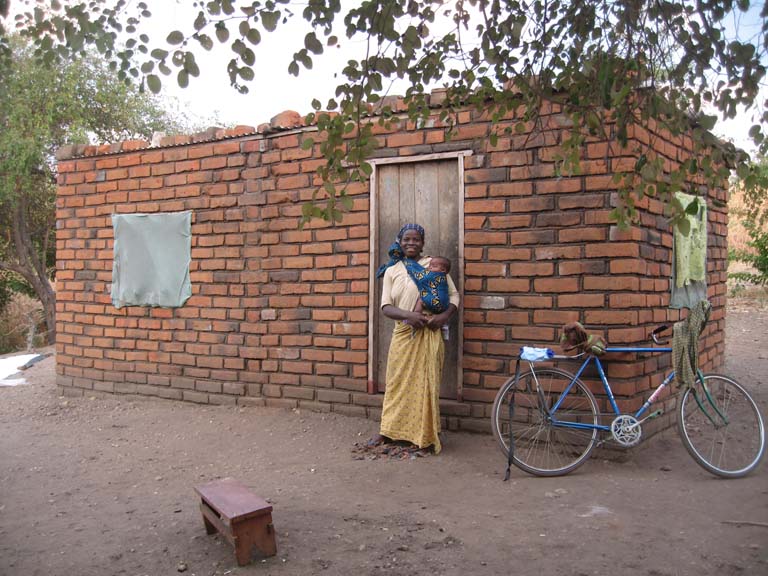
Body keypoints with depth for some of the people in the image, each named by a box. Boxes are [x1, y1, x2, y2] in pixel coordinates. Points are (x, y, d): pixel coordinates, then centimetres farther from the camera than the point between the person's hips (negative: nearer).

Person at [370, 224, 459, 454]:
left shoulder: (434, 265, 5)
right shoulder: (391, 271, 9)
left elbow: (454, 294, 5)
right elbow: (386, 306, 1)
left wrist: (445, 315, -14)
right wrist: (409, 315, -17)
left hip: (430, 334, -2)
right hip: (404, 334, 2)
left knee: (427, 383, 2)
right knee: (398, 383, 7)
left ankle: (424, 435, 12)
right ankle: (387, 431, 18)